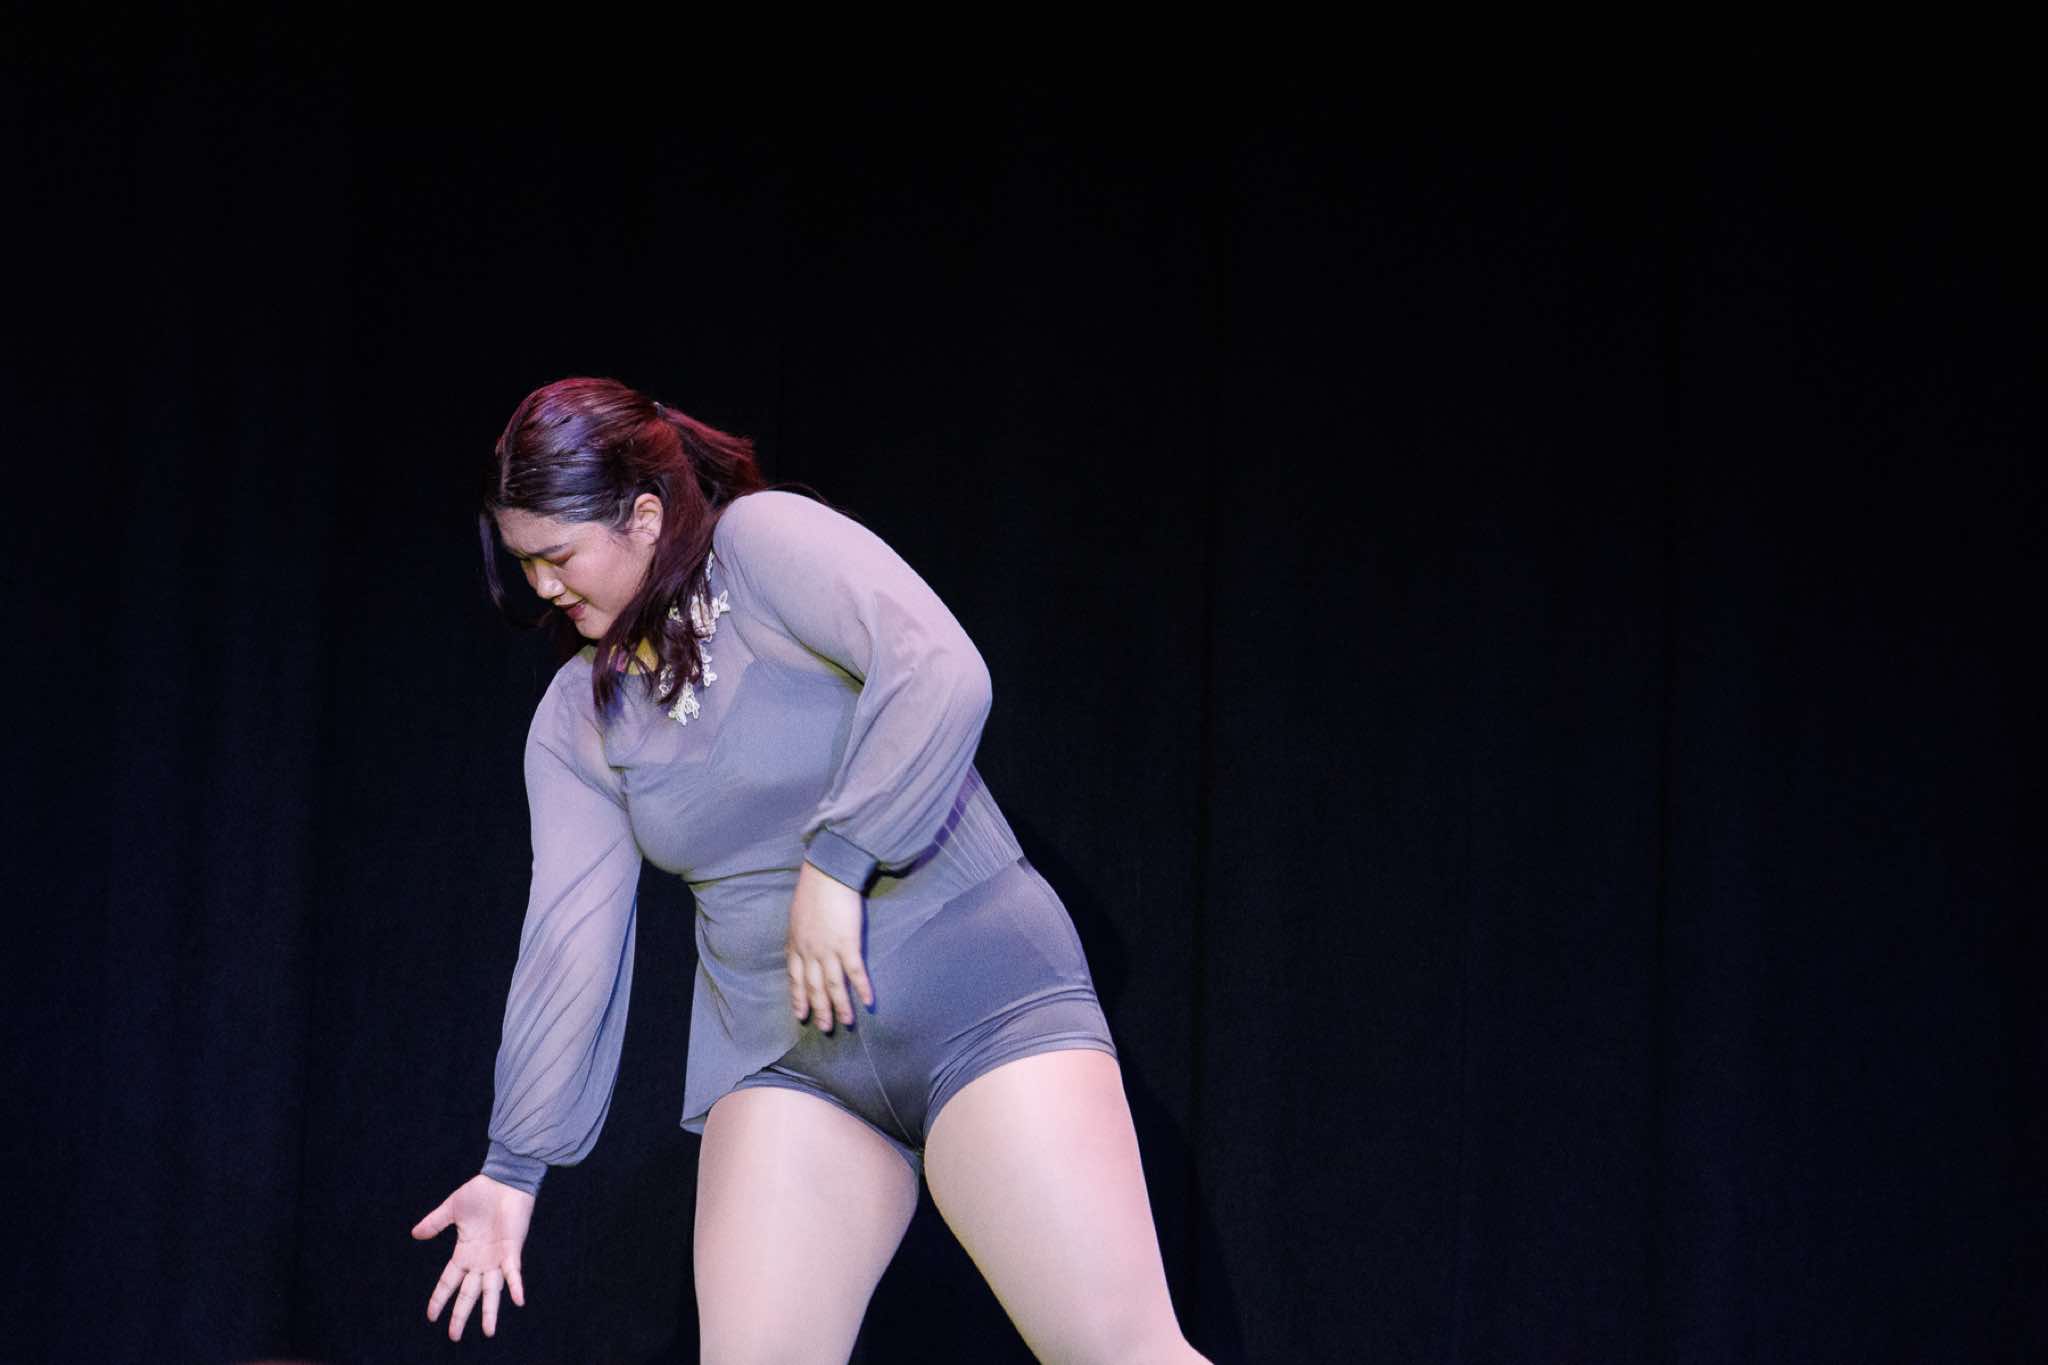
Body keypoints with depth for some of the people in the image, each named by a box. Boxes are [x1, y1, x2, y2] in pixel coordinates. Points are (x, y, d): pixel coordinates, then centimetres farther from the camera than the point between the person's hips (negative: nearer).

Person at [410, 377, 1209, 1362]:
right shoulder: (576, 717, 9)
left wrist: (835, 866, -21)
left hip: (982, 999, -6)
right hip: (781, 1054, 6)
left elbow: (941, 672, -22)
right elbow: (569, 936, 5)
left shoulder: (766, 542, -8)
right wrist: (515, 1167, 1)